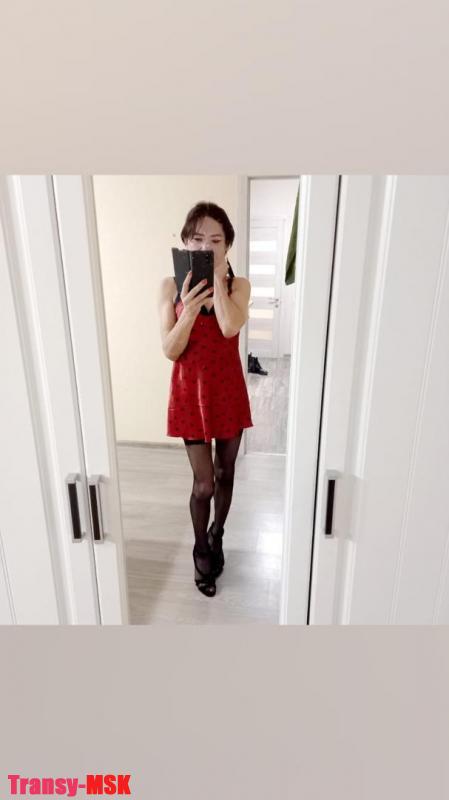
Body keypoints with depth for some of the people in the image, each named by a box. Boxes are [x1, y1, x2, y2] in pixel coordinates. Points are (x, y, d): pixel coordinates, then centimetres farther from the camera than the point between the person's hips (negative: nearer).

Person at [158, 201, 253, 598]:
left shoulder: (239, 285, -3)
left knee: (225, 473, 16)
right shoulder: (171, 286, -4)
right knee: (204, 483, 3)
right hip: (191, 393, -1)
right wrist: (189, 309, -24)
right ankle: (201, 551, 29)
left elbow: (230, 327, -24)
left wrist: (218, 276, -18)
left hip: (229, 391, 2)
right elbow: (170, 350, -10)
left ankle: (216, 536, 43)